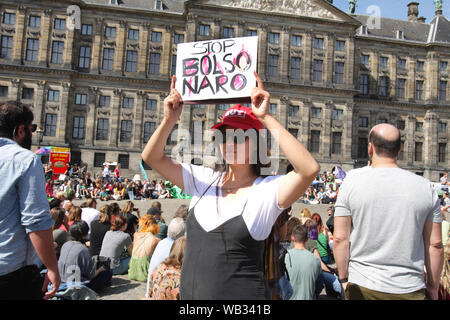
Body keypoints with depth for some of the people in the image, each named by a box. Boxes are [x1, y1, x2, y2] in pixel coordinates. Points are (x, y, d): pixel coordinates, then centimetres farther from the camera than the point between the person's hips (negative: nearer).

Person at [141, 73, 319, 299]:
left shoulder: (268, 190, -12)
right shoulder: (203, 180, 2)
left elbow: (309, 169, -30)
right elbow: (151, 158, 2)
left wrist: (266, 117, -27)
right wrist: (169, 120, -15)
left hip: (242, 293, -4)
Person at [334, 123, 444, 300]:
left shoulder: (351, 183, -9)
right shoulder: (426, 187, -3)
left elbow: (340, 238, -8)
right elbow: (435, 244, 1)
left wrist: (343, 278, 3)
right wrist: (433, 286, 13)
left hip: (362, 286, 0)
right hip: (410, 288, 1)